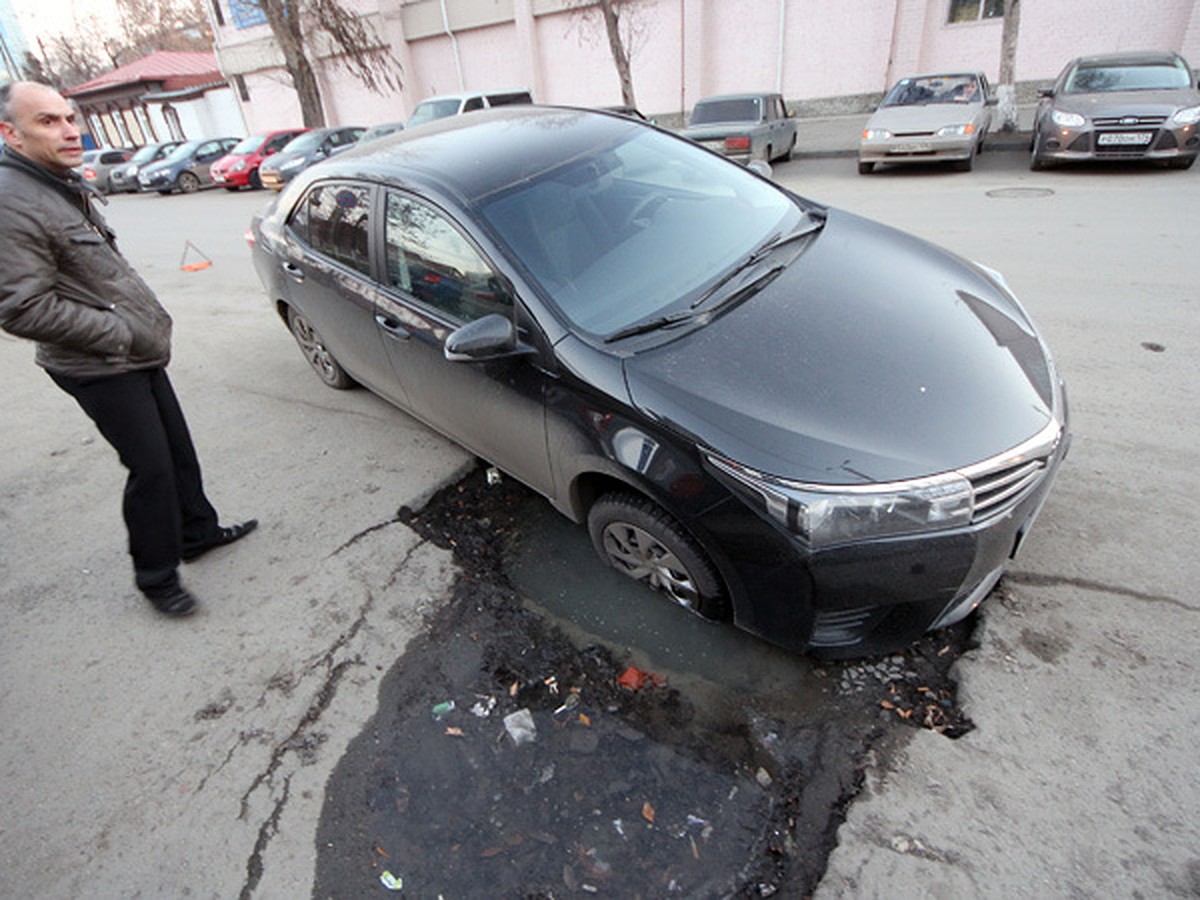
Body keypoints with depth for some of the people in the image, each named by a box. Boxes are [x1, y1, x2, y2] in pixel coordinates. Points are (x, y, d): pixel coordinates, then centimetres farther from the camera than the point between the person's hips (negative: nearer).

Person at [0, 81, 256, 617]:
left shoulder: (65, 187, 14)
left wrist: (148, 323, 14)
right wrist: (122, 334, -19)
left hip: (138, 354, 9)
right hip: (100, 370, -9)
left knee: (178, 448, 16)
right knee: (152, 467, -4)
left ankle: (198, 532, 33)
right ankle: (156, 577, 12)